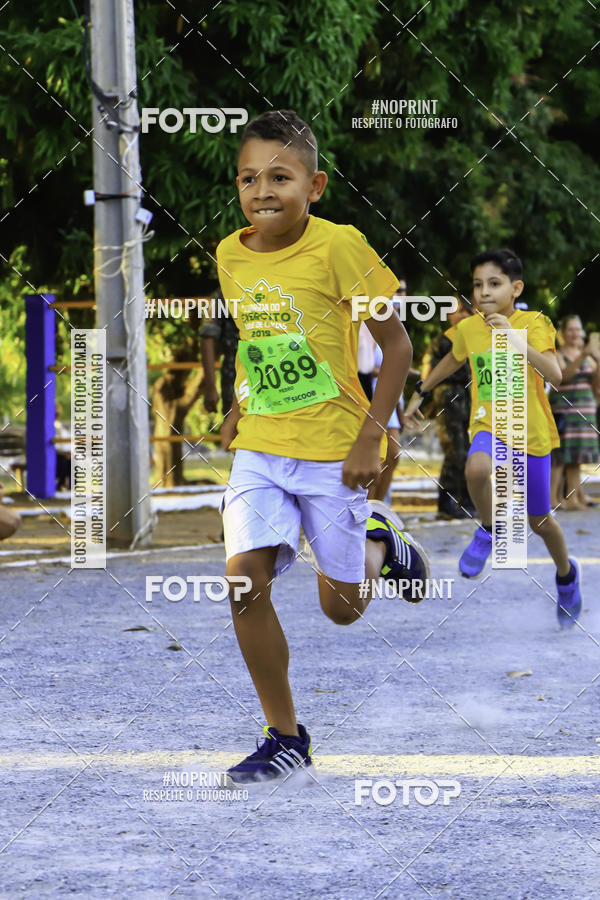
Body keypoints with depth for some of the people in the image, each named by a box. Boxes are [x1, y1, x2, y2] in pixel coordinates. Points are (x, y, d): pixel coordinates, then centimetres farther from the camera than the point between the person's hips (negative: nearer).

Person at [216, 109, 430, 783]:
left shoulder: (339, 247, -16)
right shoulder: (231, 255, 0)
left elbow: (396, 346, -10)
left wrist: (370, 438, -14)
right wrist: (240, 404, 11)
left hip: (333, 453, -4)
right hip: (259, 451, 4)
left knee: (342, 607, 6)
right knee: (244, 582, -14)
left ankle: (379, 542, 42)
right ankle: (285, 737, 0)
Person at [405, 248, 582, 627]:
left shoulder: (533, 324, -16)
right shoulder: (468, 328, -3)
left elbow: (555, 375, -31)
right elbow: (454, 360, 21)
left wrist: (514, 339, -40)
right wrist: (420, 393, 26)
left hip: (531, 431, -2)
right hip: (489, 425, 2)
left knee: (539, 520, 10)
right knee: (477, 469, -34)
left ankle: (566, 573, 41)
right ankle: (490, 531, -5)